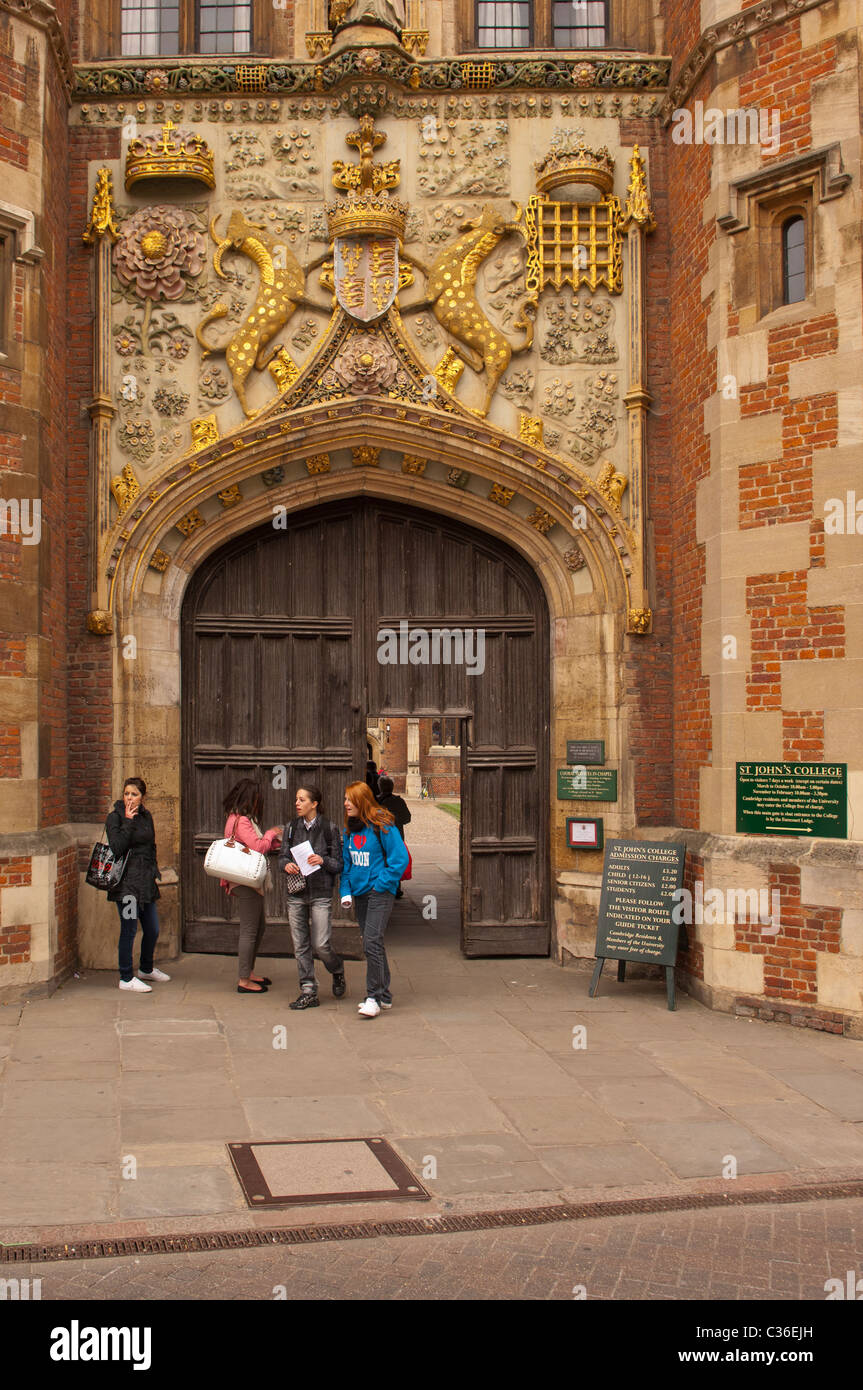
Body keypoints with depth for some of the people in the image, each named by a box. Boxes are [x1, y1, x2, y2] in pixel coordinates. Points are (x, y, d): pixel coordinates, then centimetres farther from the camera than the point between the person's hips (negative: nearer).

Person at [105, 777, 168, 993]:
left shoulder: (146, 816, 11)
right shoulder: (115, 817, -8)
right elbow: (117, 848, -21)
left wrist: (154, 873, 14)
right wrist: (128, 821, -19)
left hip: (146, 881, 7)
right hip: (126, 882, -7)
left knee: (152, 929, 14)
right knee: (129, 929, -3)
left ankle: (146, 969, 34)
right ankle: (126, 978, 7)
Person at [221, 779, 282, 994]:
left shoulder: (239, 818, 16)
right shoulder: (240, 820, -17)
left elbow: (257, 846, 18)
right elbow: (258, 847, -22)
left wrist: (275, 840, 12)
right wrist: (271, 833, -6)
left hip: (249, 881, 11)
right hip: (246, 882, -11)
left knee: (259, 927, 18)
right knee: (249, 930, -6)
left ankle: (248, 972, 28)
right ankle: (244, 981, -1)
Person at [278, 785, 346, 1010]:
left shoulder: (329, 828, -3)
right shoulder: (291, 828, 8)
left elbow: (339, 864, -1)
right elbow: (283, 856, 9)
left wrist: (322, 861, -21)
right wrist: (286, 865, -14)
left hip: (321, 893, -4)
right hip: (296, 893, 4)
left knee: (321, 945, -6)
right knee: (300, 945, 3)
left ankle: (338, 971, 26)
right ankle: (308, 993, 11)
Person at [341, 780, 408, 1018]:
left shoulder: (382, 825, -11)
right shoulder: (350, 830, 10)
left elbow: (400, 858, -12)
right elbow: (346, 863, 18)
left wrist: (381, 885, -14)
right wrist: (346, 890, 6)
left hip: (380, 891, -8)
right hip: (360, 892, 8)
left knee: (371, 943, -17)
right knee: (372, 944, 13)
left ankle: (374, 997, -14)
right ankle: (384, 996, 22)